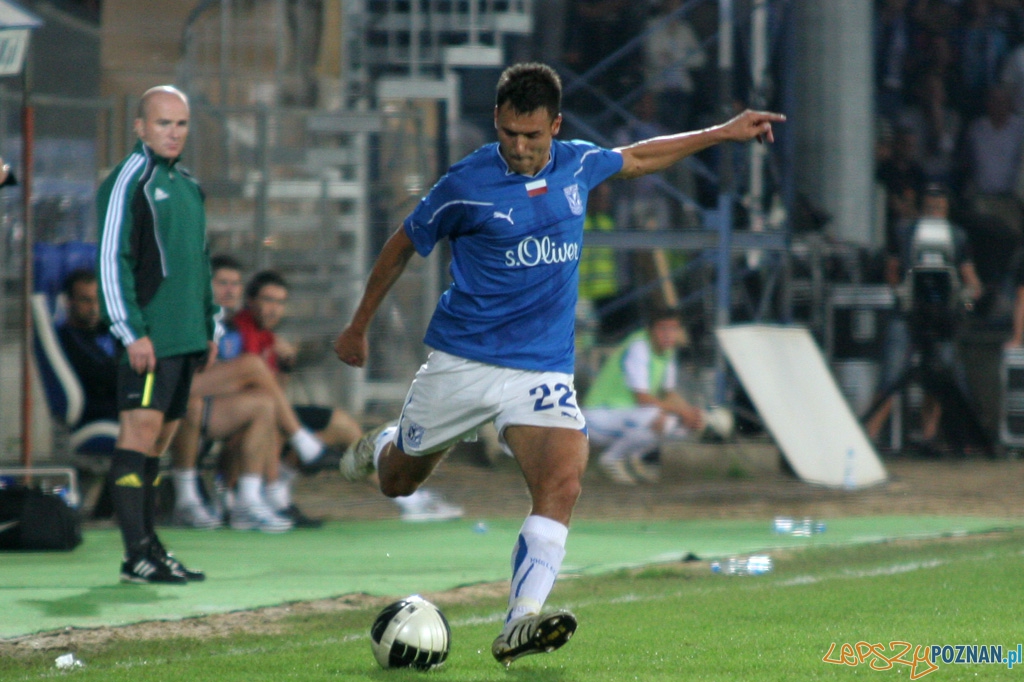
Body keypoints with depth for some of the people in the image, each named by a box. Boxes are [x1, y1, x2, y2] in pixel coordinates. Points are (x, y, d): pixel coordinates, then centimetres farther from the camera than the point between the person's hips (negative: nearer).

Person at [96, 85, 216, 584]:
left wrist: (208, 326, 22)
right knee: (140, 432, -11)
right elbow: (111, 260, -13)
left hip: (185, 337, 8)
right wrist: (131, 331, -18)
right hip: (148, 338, -8)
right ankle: (136, 556, -13)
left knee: (159, 439, 11)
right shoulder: (129, 181, -8)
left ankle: (150, 547, 14)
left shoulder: (186, 186, 19)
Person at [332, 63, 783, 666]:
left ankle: (519, 627, -29)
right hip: (461, 361, -2)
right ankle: (381, 447, 52)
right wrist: (359, 327, 11)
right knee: (397, 483, 13)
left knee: (562, 487, -22)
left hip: (543, 369, 2)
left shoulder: (577, 164, 2)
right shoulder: (468, 184, -11)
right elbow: (403, 247, 3)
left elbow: (632, 160, 25)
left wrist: (722, 134, 27)